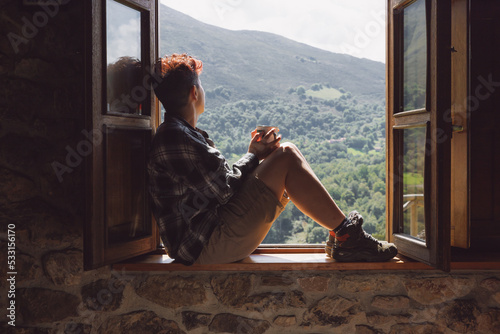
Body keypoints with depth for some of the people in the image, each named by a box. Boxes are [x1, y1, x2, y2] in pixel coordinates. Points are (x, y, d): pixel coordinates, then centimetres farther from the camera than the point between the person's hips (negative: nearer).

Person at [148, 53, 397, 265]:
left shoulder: (182, 134, 19)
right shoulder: (174, 137, -15)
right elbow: (224, 189, -15)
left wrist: (255, 155, 7)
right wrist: (253, 155, 1)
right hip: (204, 247, -11)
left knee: (287, 153, 11)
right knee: (286, 158, -12)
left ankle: (342, 237, 6)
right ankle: (346, 237, -7)